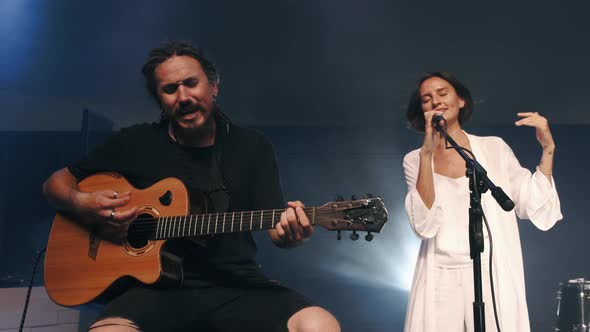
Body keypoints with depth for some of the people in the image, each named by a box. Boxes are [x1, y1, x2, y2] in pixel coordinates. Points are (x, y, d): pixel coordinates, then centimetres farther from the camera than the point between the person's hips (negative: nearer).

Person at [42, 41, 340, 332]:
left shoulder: (253, 147, 9)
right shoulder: (135, 143, 9)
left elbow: (276, 227, 5)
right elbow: (55, 183, 17)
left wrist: (289, 233, -20)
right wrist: (82, 205, -6)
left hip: (237, 288, 1)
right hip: (158, 287, -1)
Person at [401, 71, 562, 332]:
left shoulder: (494, 148, 4)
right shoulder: (414, 160, 4)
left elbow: (536, 209, 1)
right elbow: (424, 225, -11)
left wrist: (548, 149, -5)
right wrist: (427, 154, -17)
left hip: (492, 277, 0)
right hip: (440, 283, 0)